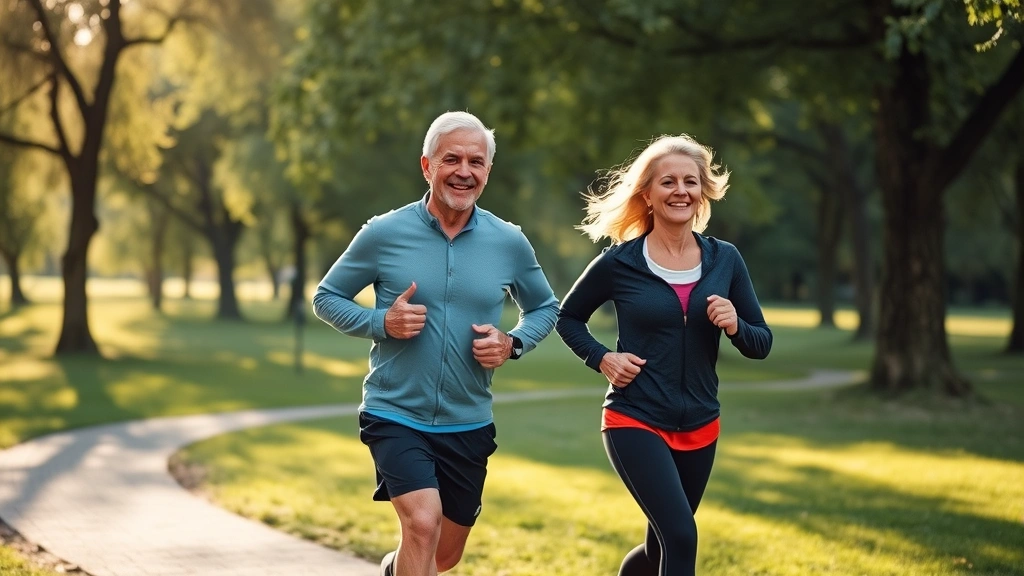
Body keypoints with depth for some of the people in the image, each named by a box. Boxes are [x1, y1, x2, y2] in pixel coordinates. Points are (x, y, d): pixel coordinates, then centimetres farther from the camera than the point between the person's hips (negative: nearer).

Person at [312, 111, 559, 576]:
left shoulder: (510, 244, -2)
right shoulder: (384, 234, -8)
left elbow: (545, 309, 13)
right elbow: (326, 298, 2)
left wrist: (512, 344, -9)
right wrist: (382, 323, -17)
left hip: (468, 425, 3)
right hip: (395, 415, -3)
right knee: (422, 523, -27)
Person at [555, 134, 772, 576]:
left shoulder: (724, 260, 2)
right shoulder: (620, 262, -6)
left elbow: (762, 343, 7)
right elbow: (567, 317, 9)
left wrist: (735, 326, -14)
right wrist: (601, 359, -8)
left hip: (699, 428, 5)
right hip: (635, 422, -4)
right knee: (681, 537, -21)